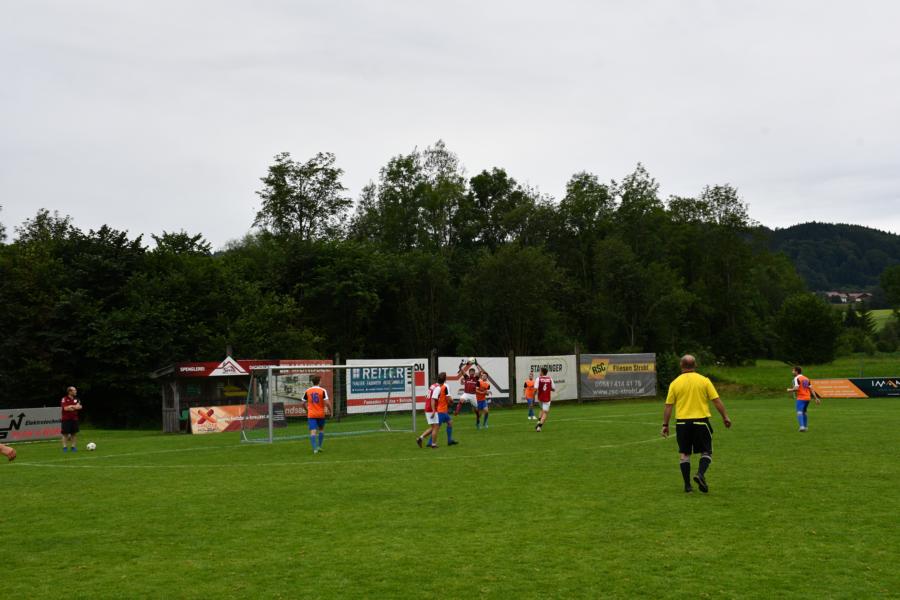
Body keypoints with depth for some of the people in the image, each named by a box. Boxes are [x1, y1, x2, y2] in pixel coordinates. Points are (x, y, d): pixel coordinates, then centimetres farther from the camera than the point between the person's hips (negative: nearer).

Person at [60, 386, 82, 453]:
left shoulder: (76, 399, 10)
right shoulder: (64, 399, -6)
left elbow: (80, 407, -3)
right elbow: (65, 408, -18)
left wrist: (71, 407, -15)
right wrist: (74, 407, -10)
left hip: (74, 419, 5)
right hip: (66, 419, -5)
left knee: (74, 433, 6)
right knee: (65, 434, -1)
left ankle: (73, 446, 13)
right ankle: (65, 447, 6)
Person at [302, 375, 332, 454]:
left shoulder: (307, 391, 1)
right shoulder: (323, 390, -7)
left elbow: (303, 403, 8)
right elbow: (327, 403, -15)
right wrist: (330, 411, 0)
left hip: (311, 415, 0)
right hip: (321, 414, 0)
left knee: (313, 432, -5)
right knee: (321, 429, 21)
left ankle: (315, 448, -17)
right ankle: (319, 446, 20)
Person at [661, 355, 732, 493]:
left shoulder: (675, 383, 1)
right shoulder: (704, 380, -1)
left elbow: (668, 406, 1)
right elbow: (716, 400, -2)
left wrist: (665, 425, 7)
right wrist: (725, 417, 7)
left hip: (682, 422, 1)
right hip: (700, 421, -1)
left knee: (684, 454, 11)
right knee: (706, 452, 9)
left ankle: (687, 485, 9)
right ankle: (700, 474, -16)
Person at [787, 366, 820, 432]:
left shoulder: (796, 378, -8)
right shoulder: (806, 378, 14)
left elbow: (796, 388, -21)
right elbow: (811, 389, 11)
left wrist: (790, 390, -2)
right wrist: (816, 398, 11)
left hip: (800, 398, -7)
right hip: (807, 398, 7)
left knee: (799, 412, -12)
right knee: (804, 412, 20)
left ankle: (802, 426, -29)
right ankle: (805, 427, 23)